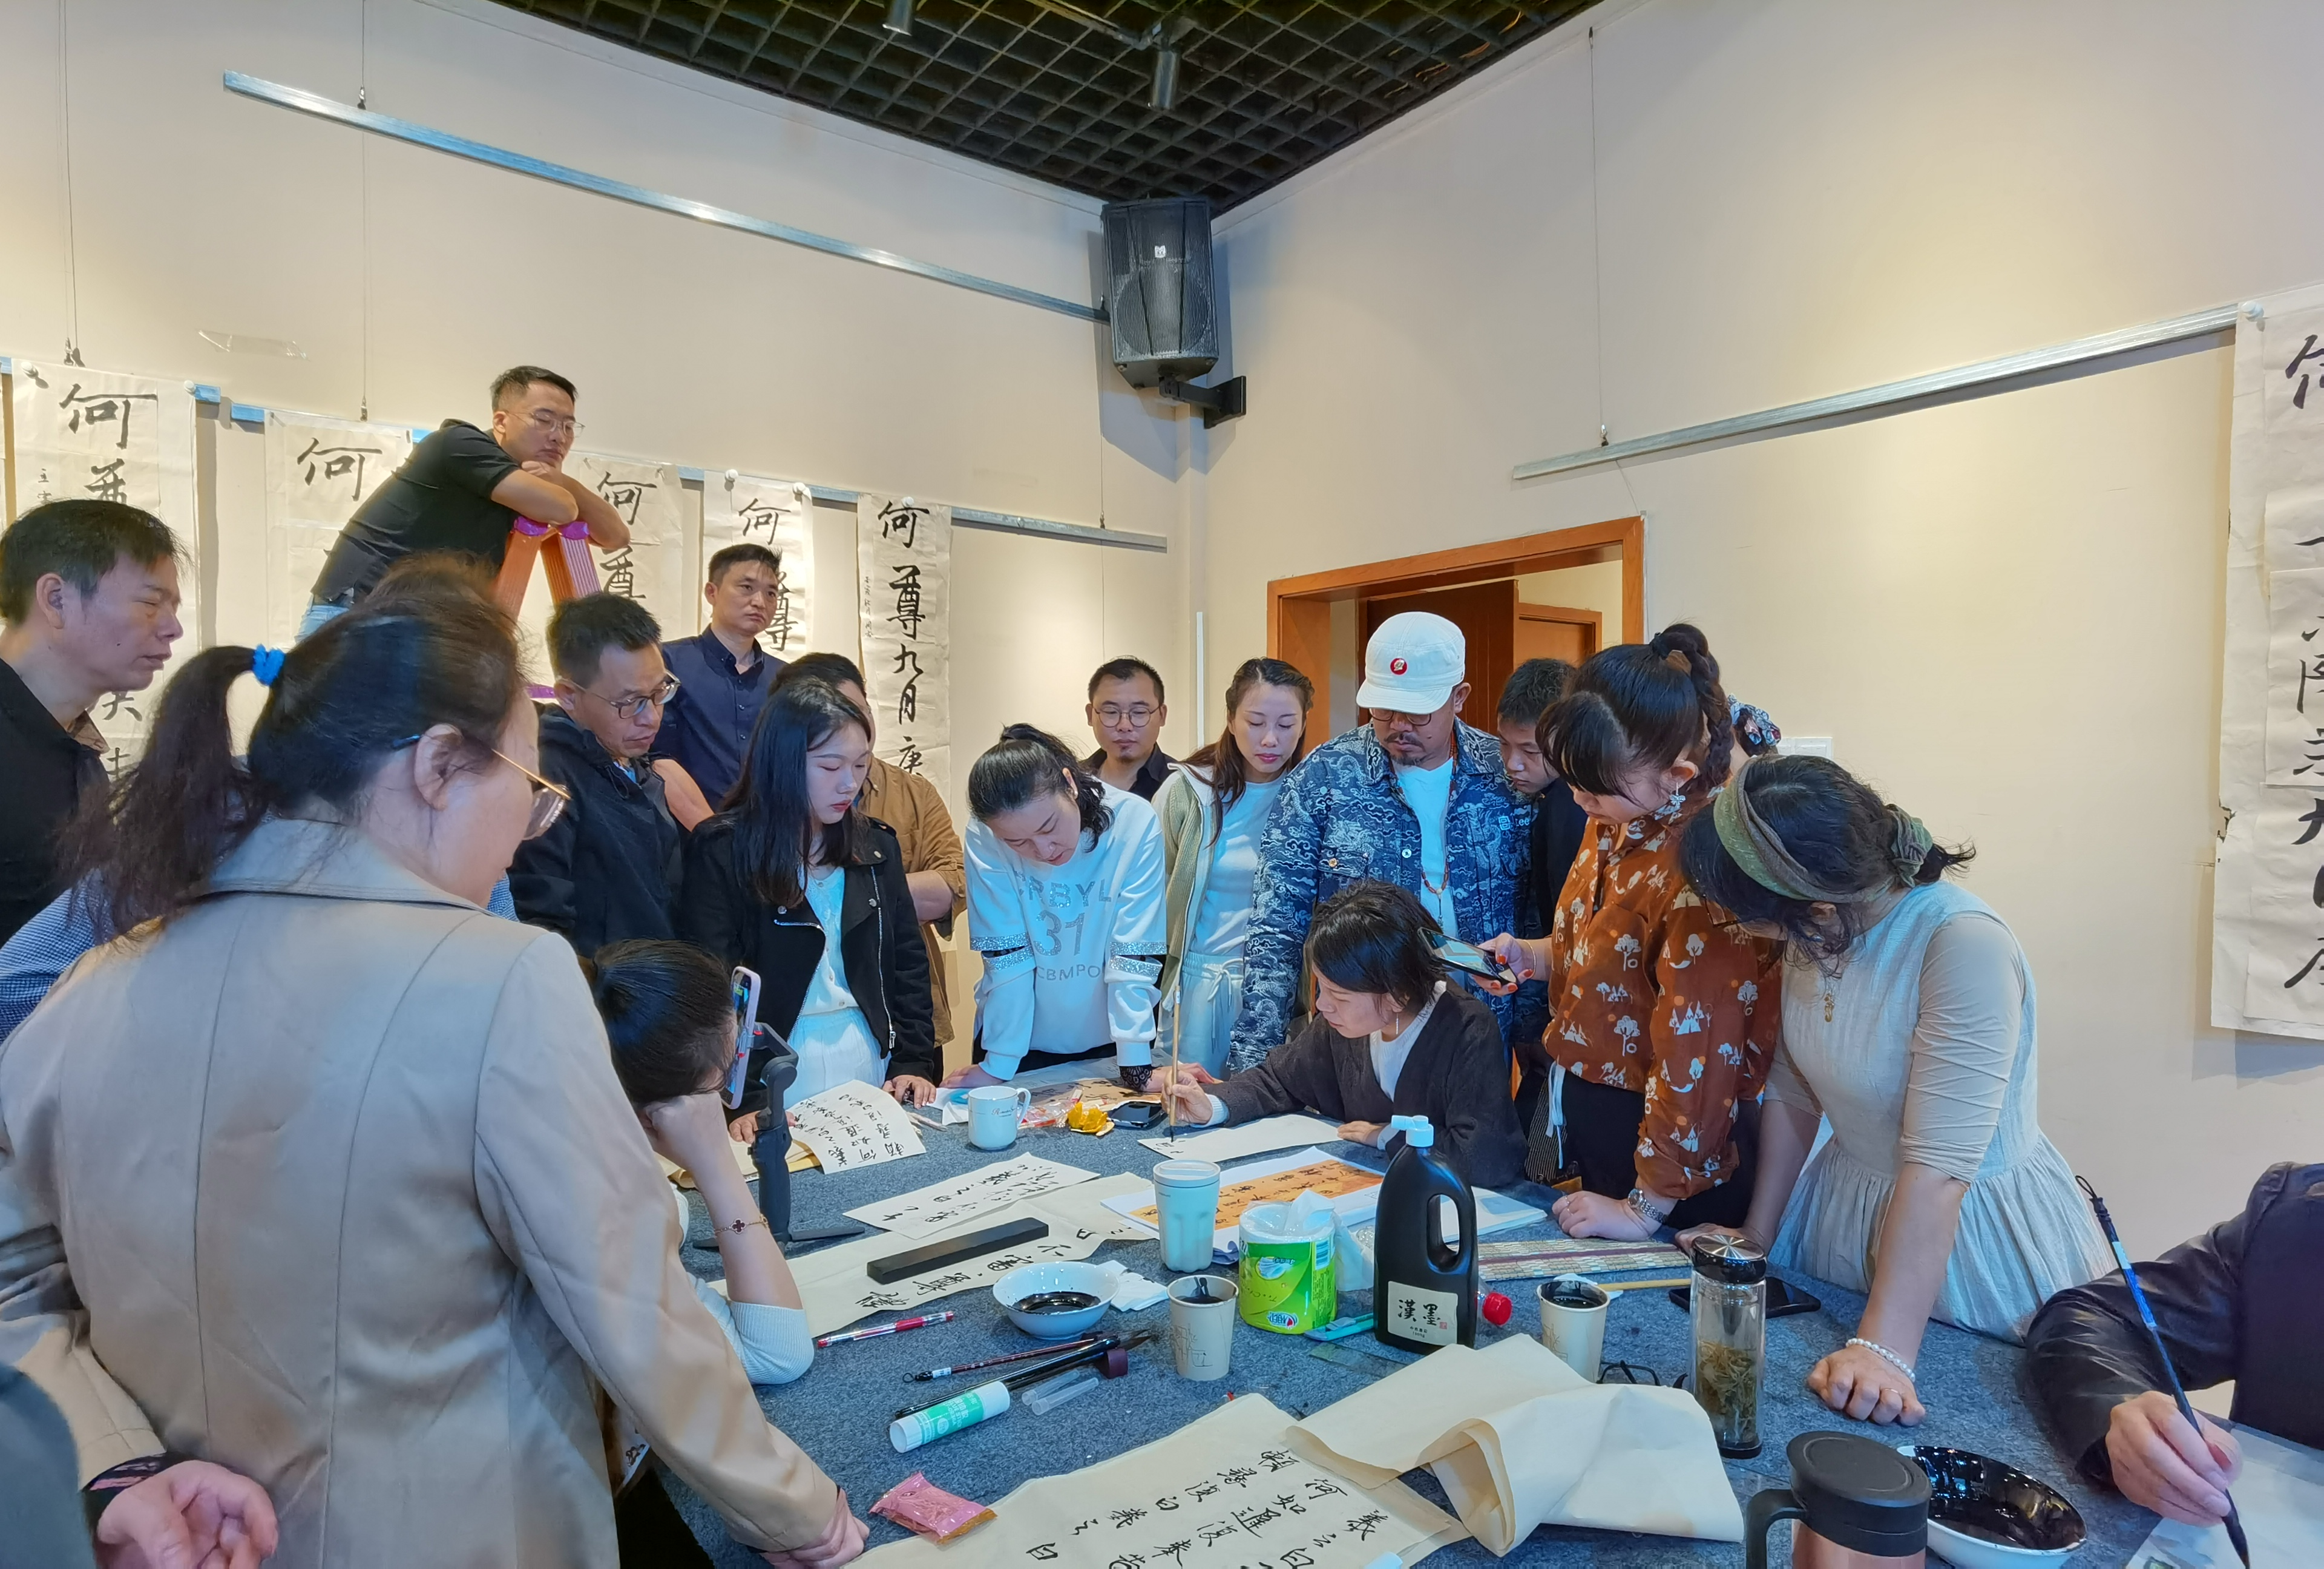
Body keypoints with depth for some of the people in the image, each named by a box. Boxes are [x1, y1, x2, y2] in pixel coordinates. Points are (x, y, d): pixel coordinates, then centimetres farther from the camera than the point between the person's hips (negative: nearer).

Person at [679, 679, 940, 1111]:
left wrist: (914, 1063, -2)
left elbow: (907, 961, 7)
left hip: (872, 1070, 4)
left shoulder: (877, 847, 5)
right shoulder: (719, 853, -9)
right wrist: (742, 1104, -20)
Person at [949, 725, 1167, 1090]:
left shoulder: (1135, 823, -23)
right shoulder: (984, 835, -21)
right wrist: (997, 1067, -18)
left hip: (1109, 1039, 0)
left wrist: (1136, 1067, -22)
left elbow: (1133, 957, -21)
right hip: (1024, 1041, 0)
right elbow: (1008, 956, -18)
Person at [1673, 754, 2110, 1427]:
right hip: (1845, 1204, 6)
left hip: (1973, 1231, -6)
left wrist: (1885, 1350, -35)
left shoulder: (1965, 943, -31)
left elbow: (1940, 1166, -34)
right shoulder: (1812, 936, -10)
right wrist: (1757, 1238, 4)